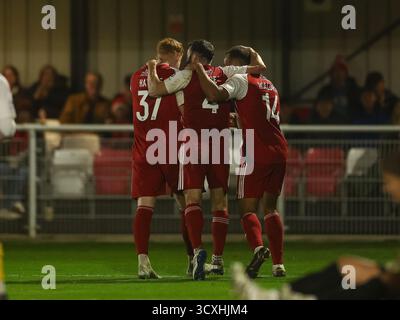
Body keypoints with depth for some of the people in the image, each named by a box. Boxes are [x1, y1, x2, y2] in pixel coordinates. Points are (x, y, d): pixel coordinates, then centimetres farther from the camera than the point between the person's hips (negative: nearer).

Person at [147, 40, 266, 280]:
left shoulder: (188, 75, 0)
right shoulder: (225, 73, 9)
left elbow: (155, 90, -5)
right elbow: (260, 68, 14)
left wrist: (152, 69, 13)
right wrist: (252, 52, 35)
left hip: (194, 139, -3)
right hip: (220, 141, 3)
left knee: (193, 197, -5)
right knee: (220, 200, 10)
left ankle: (198, 249, -26)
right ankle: (218, 258, 14)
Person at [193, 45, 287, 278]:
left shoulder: (240, 81, -2)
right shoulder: (269, 85, 23)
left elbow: (215, 95, -19)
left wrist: (199, 69, -9)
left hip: (257, 154, -7)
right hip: (279, 152, 7)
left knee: (248, 209, -3)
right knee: (271, 208, 14)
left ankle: (258, 247, -30)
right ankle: (278, 264, 7)